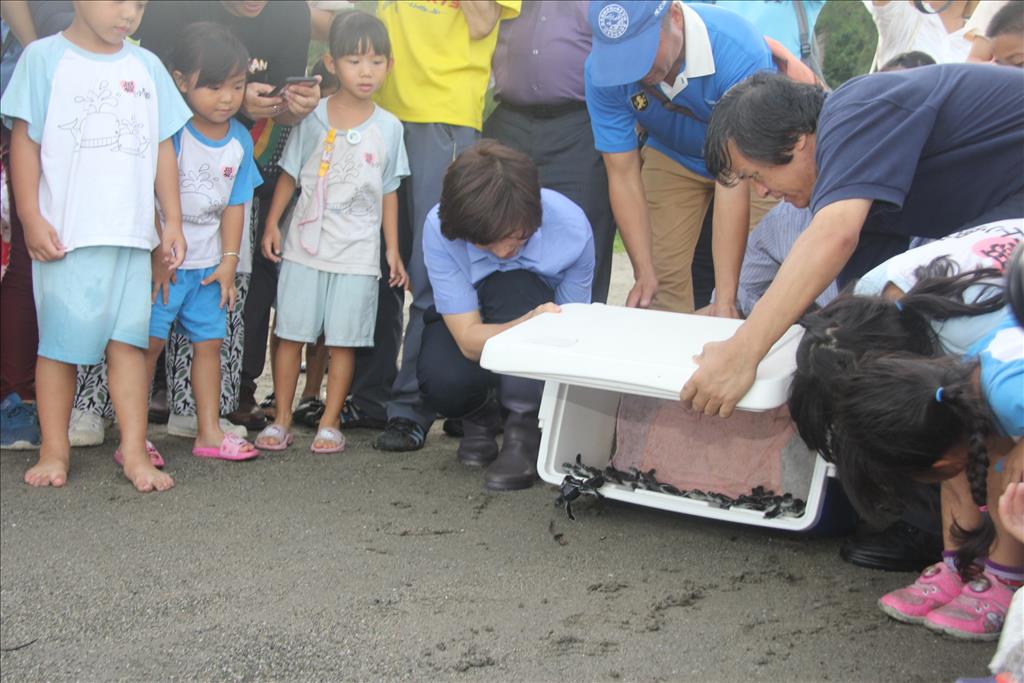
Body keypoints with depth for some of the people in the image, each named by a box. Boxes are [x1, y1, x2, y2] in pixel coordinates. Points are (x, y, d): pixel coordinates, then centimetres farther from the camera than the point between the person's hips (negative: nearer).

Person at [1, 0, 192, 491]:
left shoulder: (147, 66, 11)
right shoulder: (44, 58, 0)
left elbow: (163, 149, 14)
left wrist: (173, 222, 9)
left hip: (131, 233, 3)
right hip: (65, 234, -3)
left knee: (128, 339, 2)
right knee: (59, 341, 4)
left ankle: (134, 449, 6)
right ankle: (54, 450, 14)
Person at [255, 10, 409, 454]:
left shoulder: (388, 127, 2)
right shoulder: (312, 118, -1)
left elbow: (389, 192, 8)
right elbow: (289, 174, 6)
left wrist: (393, 249, 6)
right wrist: (272, 224, 0)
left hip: (357, 251, 0)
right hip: (305, 245, 0)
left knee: (344, 339, 3)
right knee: (291, 331, 3)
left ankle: (330, 422, 13)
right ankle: (281, 419, 13)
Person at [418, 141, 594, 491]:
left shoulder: (571, 227, -28)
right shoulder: (440, 229, -31)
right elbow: (469, 339, -32)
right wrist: (532, 325, -51)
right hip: (467, 320, 0)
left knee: (512, 287, -36)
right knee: (444, 380, -35)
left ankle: (525, 432, -23)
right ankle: (480, 416, 4)